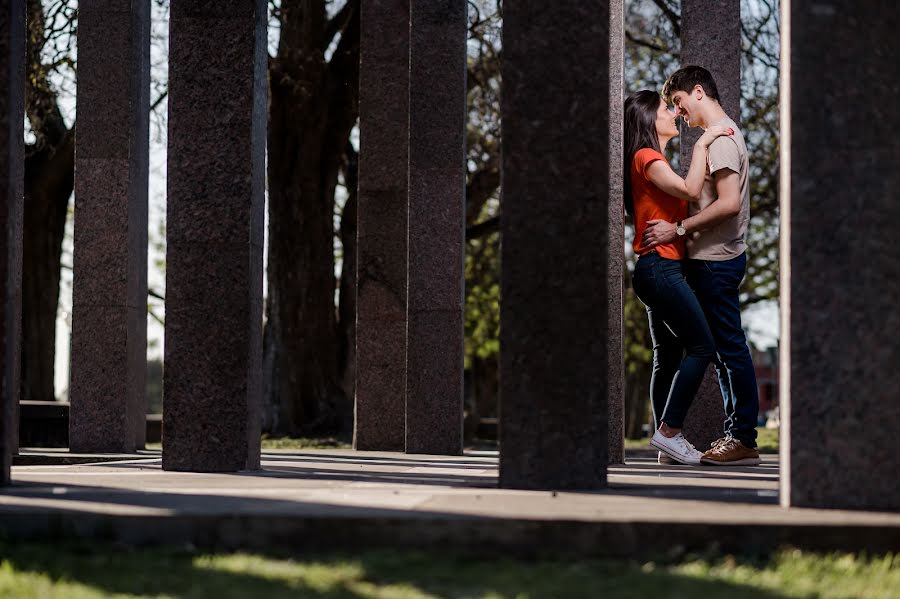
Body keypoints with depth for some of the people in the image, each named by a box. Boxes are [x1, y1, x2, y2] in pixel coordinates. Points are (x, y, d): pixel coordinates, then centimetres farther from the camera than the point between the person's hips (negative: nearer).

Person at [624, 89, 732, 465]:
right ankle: (669, 432, -12)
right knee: (702, 347, -11)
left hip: (659, 271, 11)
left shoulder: (652, 161, 21)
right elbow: (690, 190, -24)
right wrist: (701, 145, -16)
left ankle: (666, 443, 8)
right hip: (660, 267, -11)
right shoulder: (647, 158, -11)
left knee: (668, 356, 8)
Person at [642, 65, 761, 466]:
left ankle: (743, 439, -6)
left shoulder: (720, 138, -14)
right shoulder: (722, 134, 18)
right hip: (713, 257, 10)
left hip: (715, 260, -10)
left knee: (729, 347, -8)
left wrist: (677, 229, -20)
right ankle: (736, 434, 15)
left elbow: (730, 203, -24)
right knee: (725, 347, 11)